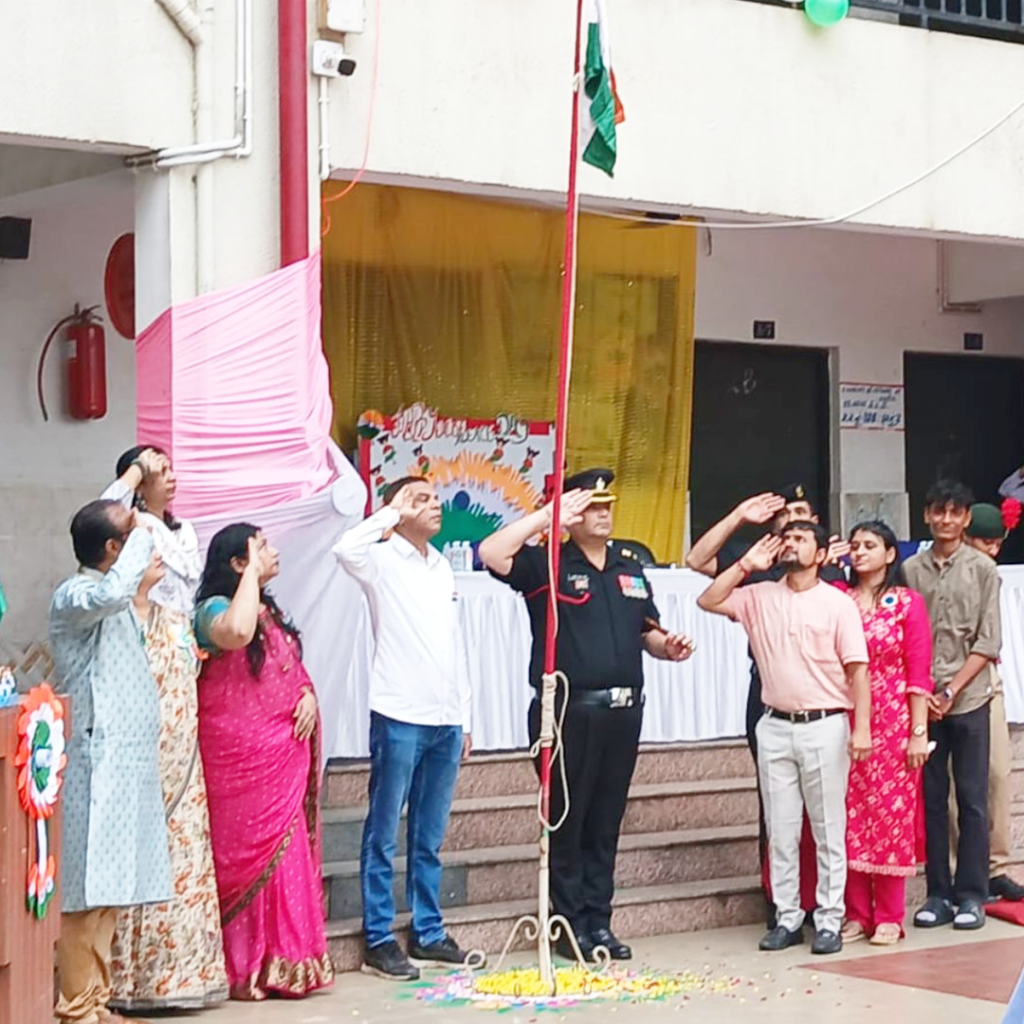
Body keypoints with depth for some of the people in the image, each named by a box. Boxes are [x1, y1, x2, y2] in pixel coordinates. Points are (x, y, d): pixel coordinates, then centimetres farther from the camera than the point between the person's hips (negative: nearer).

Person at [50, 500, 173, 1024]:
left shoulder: (114, 601, 18)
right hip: (98, 762, -9)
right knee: (85, 890, -7)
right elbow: (112, 592, -32)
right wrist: (141, 538, -19)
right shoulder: (73, 597, -11)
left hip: (128, 761, 9)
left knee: (109, 889, 10)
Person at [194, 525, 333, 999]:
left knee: (285, 853, 8)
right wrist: (252, 572, -21)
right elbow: (237, 632, -34)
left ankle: (284, 961, 13)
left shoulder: (271, 612, 17)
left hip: (284, 755, 8)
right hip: (239, 756, -8)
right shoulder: (214, 609, -9)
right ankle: (243, 968, 0)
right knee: (245, 853, -6)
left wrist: (309, 695, 2)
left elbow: (294, 669, 25)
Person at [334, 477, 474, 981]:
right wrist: (392, 513, -14)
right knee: (384, 835, -2)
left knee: (430, 838, 12)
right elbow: (345, 549, -27)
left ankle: (428, 934, 18)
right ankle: (378, 940, 2)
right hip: (400, 716, -7)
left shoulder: (443, 568, 19)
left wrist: (464, 718, 18)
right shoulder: (384, 561, -2)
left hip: (445, 721, 7)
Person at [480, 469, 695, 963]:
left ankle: (598, 921, 16)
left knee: (606, 822, 10)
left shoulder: (630, 567, 17)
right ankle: (568, 923, 7)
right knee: (566, 820, -1)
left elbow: (647, 632, 25)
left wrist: (667, 646, 2)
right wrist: (547, 515, -15)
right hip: (569, 710, -5)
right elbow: (491, 553, -19)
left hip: (622, 710, 6)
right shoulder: (547, 564, -2)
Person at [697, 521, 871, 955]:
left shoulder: (838, 603, -1)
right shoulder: (760, 597, 11)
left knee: (828, 829, 1)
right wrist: (746, 565, 1)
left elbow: (857, 668, -5)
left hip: (824, 725, -4)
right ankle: (787, 918, 13)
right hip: (775, 725, 4)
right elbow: (708, 601, 4)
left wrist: (862, 727, -13)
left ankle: (829, 920, 6)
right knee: (780, 829, 7)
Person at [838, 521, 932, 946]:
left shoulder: (908, 603, 0)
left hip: (893, 724, -2)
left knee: (891, 816, 1)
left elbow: (918, 673, -2)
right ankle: (856, 914, 12)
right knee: (851, 819, 4)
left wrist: (919, 732, -8)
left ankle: (889, 918, 8)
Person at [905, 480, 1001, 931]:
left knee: (972, 798, 0)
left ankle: (971, 894, 5)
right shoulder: (911, 570, 7)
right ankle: (938, 893, 11)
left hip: (969, 700, -2)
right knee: (930, 797, 4)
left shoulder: (982, 569, 2)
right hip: (921, 701, 2)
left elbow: (988, 642, -2)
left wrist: (952, 690, -9)